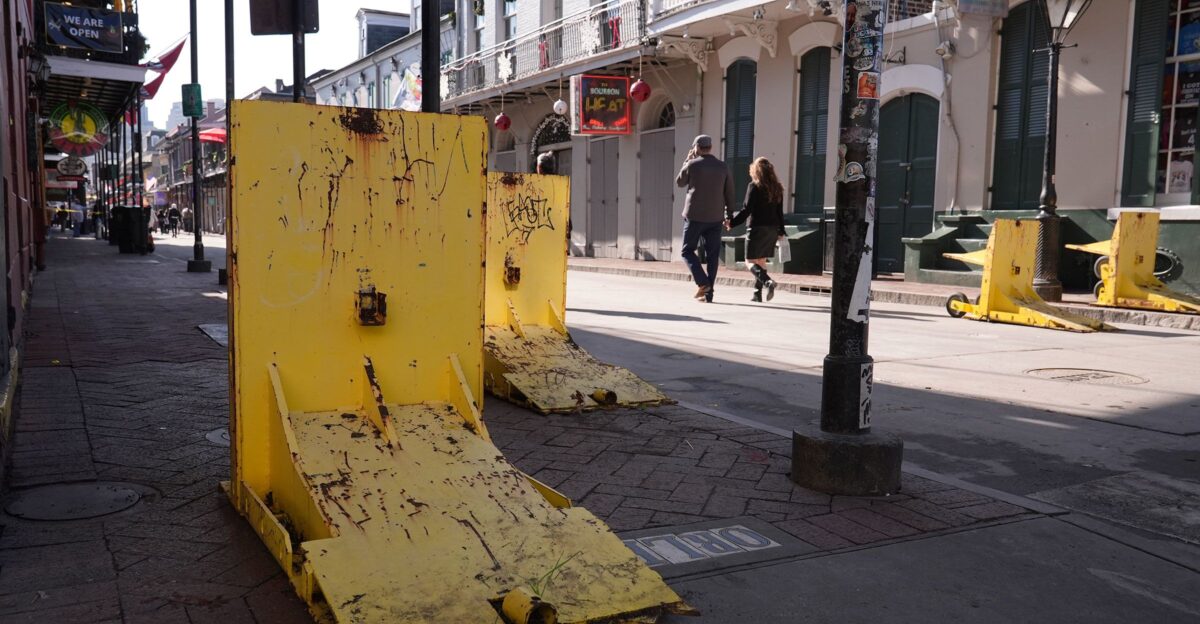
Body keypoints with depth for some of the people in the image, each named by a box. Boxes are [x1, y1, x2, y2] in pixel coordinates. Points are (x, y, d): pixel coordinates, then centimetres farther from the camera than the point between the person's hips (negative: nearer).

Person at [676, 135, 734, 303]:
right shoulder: (723, 167, 5)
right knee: (712, 255, 7)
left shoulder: (692, 165, -6)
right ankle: (708, 293, 4)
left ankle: (702, 283, -11)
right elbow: (729, 193, 7)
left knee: (687, 250, 8)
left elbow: (679, 183, 10)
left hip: (694, 215, -3)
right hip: (715, 218, 3)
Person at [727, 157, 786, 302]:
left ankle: (767, 281, -26)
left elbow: (746, 209, -12)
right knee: (762, 260, 14)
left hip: (757, 228, -6)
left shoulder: (754, 186, -8)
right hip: (772, 229, 6)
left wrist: (732, 222, -4)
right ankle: (757, 294, 12)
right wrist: (781, 231, 19)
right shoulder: (777, 188, 10)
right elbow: (780, 212, 13)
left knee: (750, 261, -2)